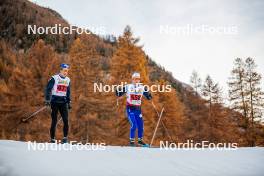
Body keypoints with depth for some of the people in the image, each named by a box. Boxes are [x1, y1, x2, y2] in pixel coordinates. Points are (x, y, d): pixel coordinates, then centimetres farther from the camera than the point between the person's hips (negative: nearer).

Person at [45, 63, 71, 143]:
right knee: (54, 121, -2)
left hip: (63, 102, 4)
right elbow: (48, 89, -7)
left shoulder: (68, 80, 12)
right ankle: (52, 139, 6)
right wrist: (47, 100, -14)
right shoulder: (54, 78, -5)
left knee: (66, 120, -7)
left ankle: (65, 137, 4)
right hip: (55, 101, -4)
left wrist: (69, 102, 17)